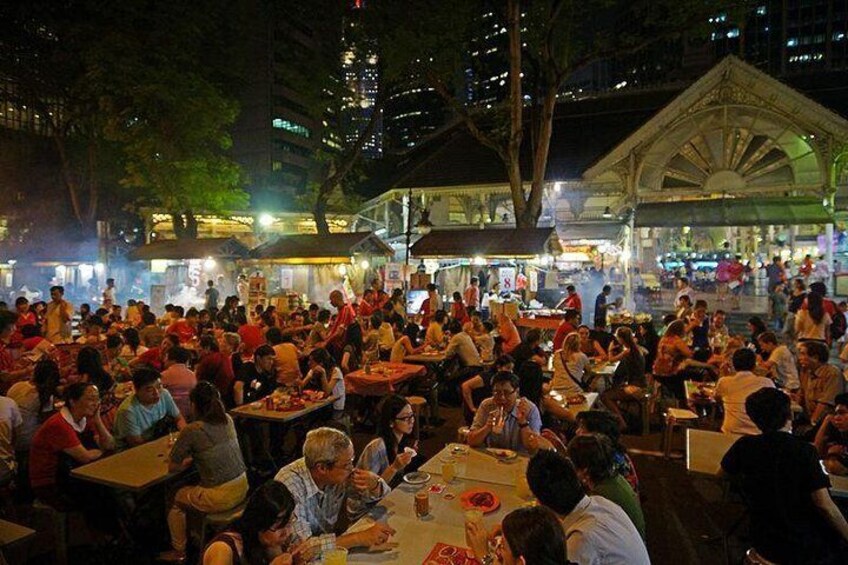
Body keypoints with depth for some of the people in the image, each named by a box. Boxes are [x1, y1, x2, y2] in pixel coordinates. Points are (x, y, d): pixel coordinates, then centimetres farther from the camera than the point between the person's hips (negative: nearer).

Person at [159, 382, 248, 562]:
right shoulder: (227, 420, 0)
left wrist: (188, 461, 10)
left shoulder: (191, 431, -17)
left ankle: (179, 551, 33)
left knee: (176, 498, 20)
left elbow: (172, 467, -7)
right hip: (242, 488, 6)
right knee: (194, 489, 31)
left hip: (220, 497, -6)